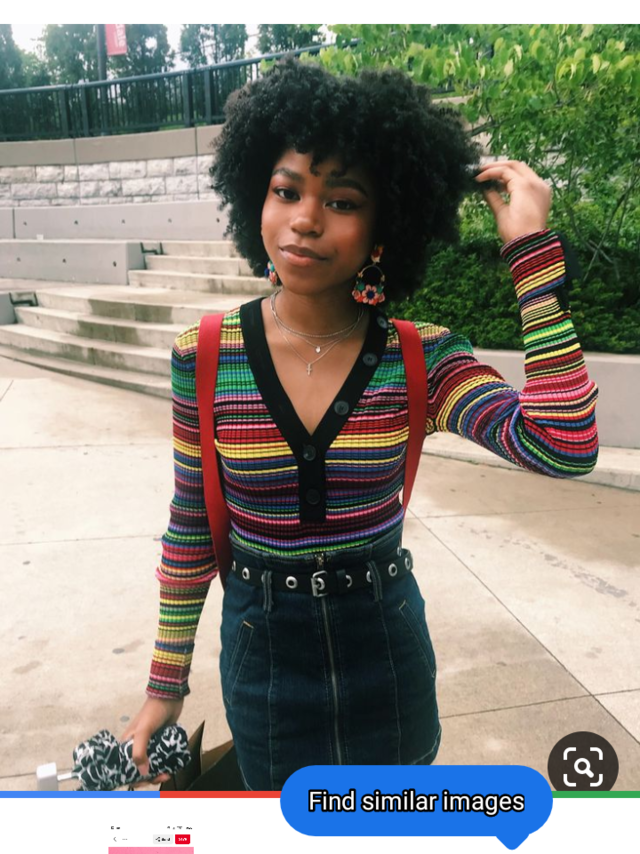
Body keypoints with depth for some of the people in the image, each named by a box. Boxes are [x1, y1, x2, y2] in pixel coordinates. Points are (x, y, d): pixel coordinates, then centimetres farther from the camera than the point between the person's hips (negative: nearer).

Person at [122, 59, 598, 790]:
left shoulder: (422, 358, -14)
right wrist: (166, 682, 3)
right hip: (261, 648, 0)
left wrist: (531, 247, -27)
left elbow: (563, 448, -27)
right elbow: (191, 530, -5)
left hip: (386, 646, 1)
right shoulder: (203, 358, -14)